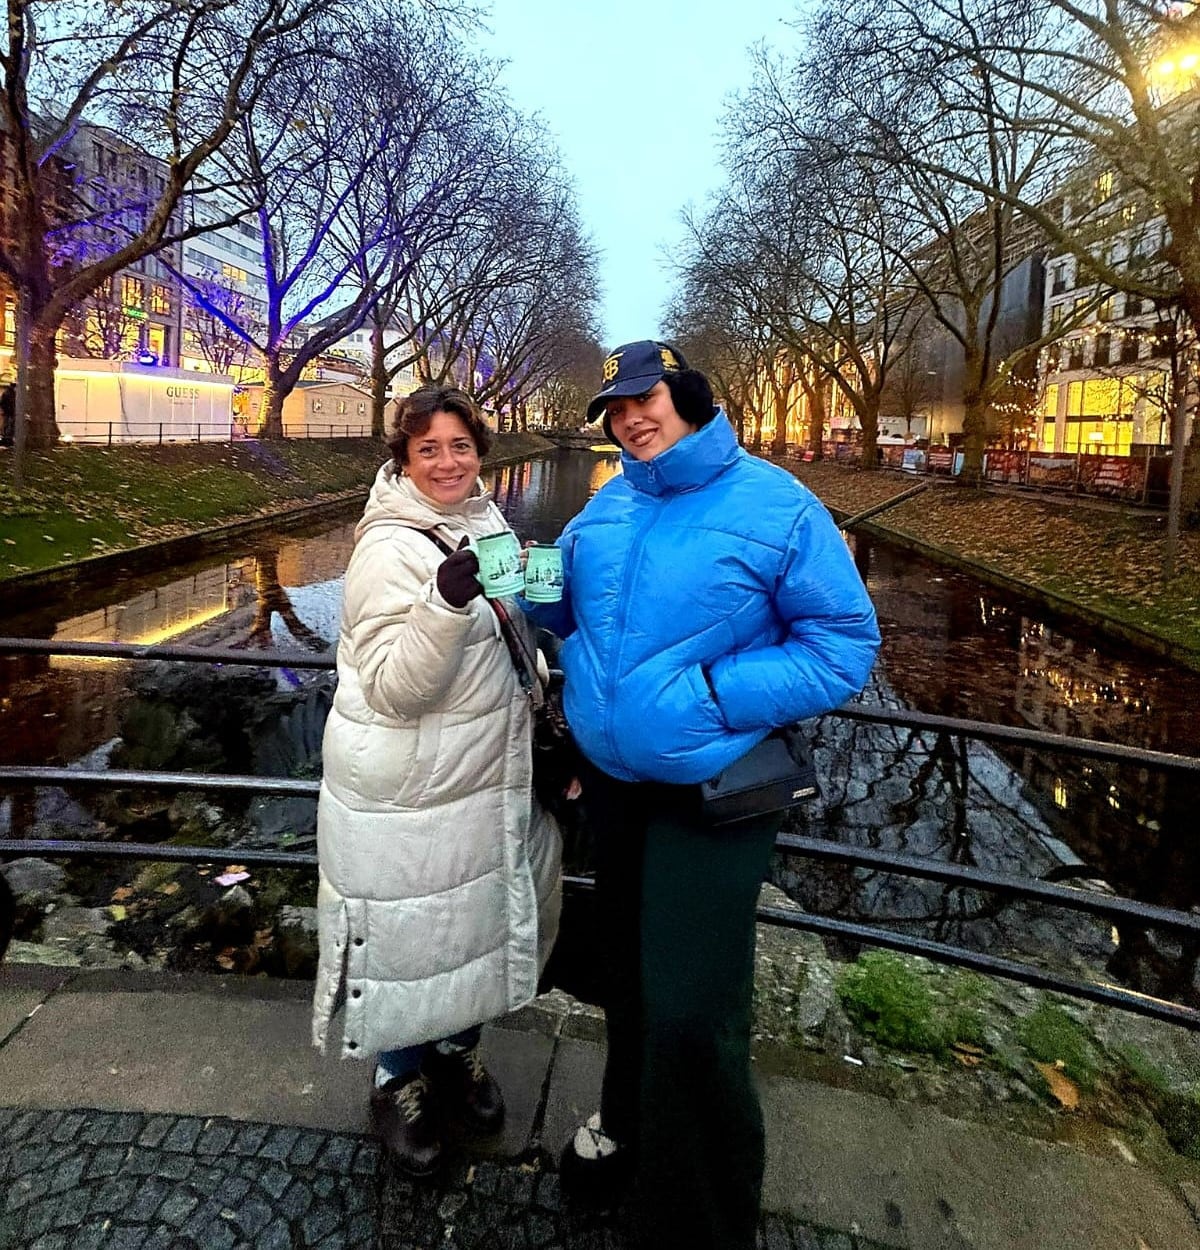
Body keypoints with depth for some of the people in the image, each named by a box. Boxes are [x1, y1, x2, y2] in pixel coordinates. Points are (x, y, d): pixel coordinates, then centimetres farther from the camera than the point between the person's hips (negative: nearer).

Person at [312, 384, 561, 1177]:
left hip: (483, 781, 7)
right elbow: (394, 688, -24)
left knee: (478, 920, 20)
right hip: (406, 793, -7)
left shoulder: (484, 523, 6)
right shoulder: (390, 550, -18)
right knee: (411, 934, 10)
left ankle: (459, 1051, 46)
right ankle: (400, 1083, 36)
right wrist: (446, 600, -35)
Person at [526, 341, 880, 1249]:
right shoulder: (608, 507, 5)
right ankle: (629, 1118, 52)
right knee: (628, 966, 23)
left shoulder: (776, 505, -13)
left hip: (710, 791, -6)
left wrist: (712, 693, -23)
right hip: (610, 776, 6)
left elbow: (845, 646, -13)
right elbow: (570, 604, 17)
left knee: (690, 1018, -7)